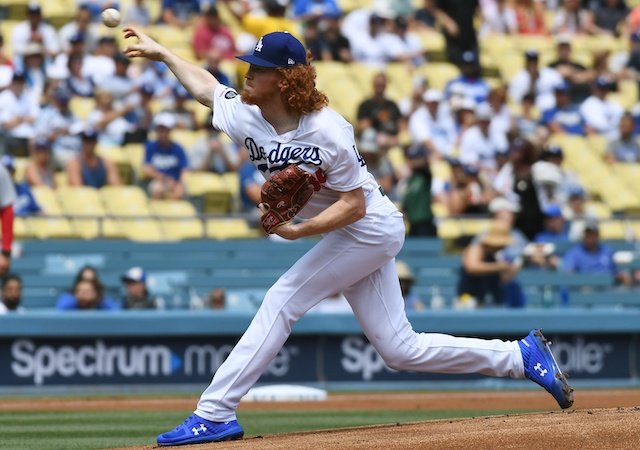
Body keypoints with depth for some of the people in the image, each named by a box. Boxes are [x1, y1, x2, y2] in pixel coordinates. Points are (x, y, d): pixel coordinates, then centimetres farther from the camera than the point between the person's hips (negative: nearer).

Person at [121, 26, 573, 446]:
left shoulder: (328, 133, -26)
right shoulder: (246, 118, -5)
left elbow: (353, 205, -22)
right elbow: (206, 86, 15)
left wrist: (300, 231, -35)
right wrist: (161, 52, 22)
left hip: (371, 229, -8)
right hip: (357, 238, 8)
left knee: (281, 302, -15)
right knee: (402, 350, 8)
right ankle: (523, 356, 18)